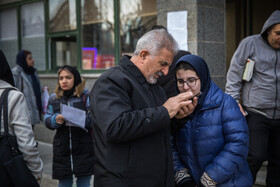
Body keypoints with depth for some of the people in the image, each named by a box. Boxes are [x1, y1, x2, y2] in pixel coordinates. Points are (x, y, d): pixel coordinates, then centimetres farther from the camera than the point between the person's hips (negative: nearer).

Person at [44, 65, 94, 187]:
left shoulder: (86, 96, -1)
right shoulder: (54, 98, 9)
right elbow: (47, 121, 8)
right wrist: (55, 120, -13)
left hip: (83, 149, -2)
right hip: (62, 149, 3)